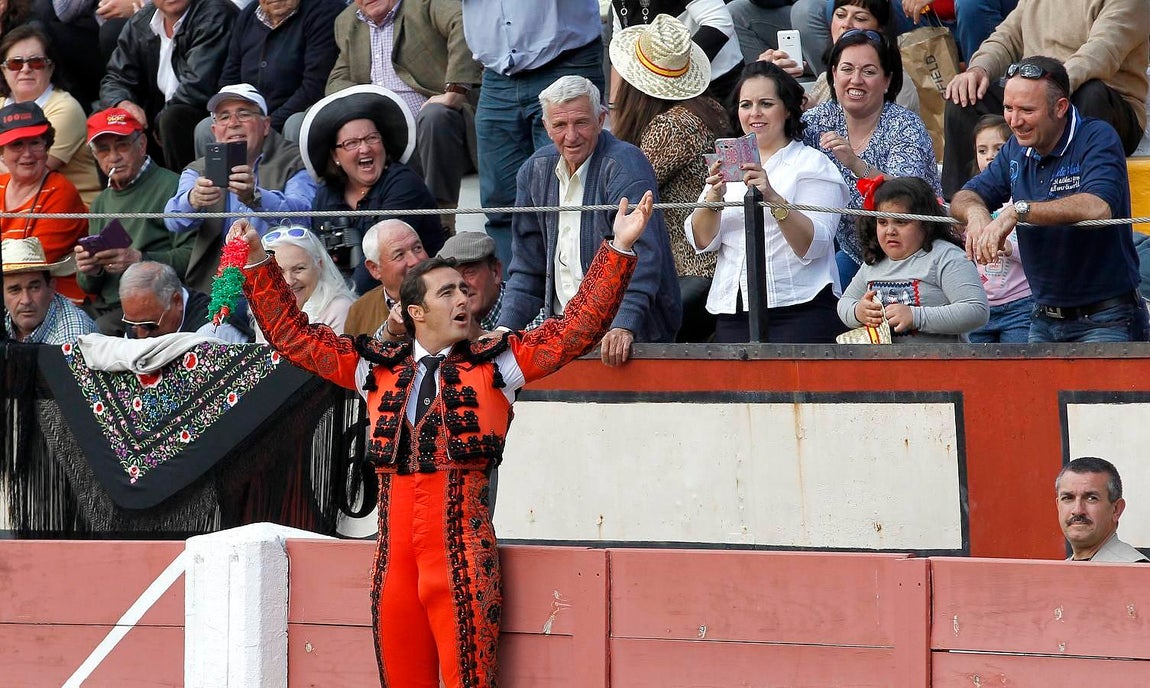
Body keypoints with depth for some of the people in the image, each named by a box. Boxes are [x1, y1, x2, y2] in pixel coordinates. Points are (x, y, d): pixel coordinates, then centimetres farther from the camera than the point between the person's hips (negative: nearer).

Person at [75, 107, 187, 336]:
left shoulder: (170, 187, -1)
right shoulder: (101, 202, 24)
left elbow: (192, 255, -13)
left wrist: (141, 260, -23)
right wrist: (90, 271, -1)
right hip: (100, 310, 7)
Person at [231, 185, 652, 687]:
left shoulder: (495, 365, 10)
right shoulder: (377, 368, 16)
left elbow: (576, 329, 5)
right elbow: (292, 334, 22)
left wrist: (619, 250, -1)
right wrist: (257, 261, 20)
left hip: (463, 552, -3)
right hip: (395, 550, 3)